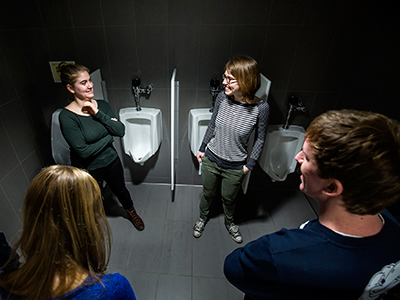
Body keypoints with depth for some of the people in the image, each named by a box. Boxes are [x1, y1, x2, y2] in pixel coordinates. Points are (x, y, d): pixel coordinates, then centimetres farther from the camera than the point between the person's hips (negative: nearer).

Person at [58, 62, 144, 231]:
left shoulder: (102, 105, -7)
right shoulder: (67, 116, -23)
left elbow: (121, 131, -16)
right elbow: (83, 152, -26)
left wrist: (98, 114, -24)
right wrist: (109, 137, -16)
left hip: (111, 161, 4)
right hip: (88, 169, -3)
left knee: (121, 191, 26)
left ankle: (131, 212, 55)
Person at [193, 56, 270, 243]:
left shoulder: (260, 108, -20)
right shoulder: (222, 97, -13)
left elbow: (260, 139, -6)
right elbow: (212, 126, 1)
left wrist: (250, 164, -7)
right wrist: (202, 149, 7)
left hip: (235, 167, -2)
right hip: (211, 159, 2)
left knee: (228, 198, 22)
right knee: (208, 193, 24)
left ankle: (229, 223, 55)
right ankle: (203, 218, 55)